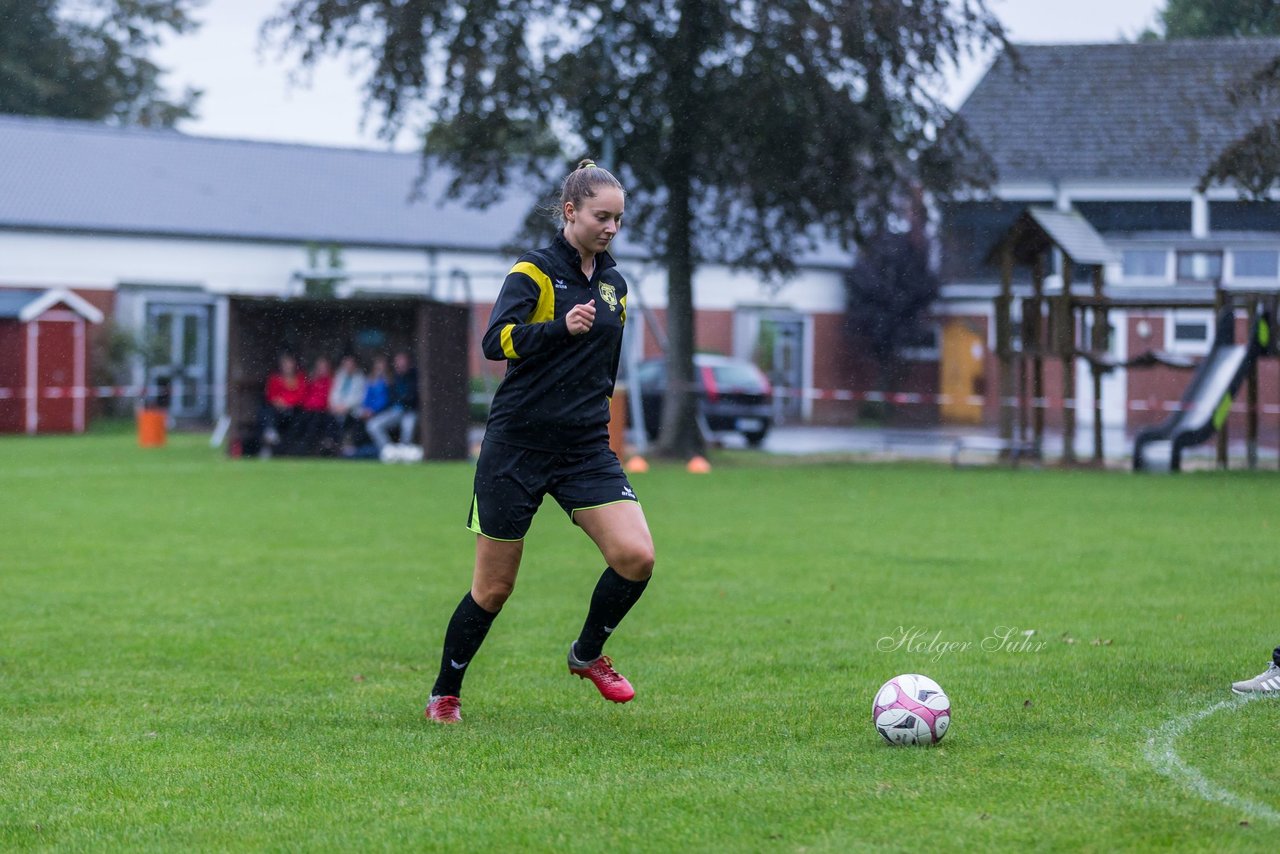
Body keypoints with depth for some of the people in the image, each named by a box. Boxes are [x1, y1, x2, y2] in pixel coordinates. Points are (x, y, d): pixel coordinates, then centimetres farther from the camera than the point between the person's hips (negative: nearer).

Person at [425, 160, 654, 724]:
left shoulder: (614, 285, 12)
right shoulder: (535, 271, -7)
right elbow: (495, 340, -23)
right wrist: (561, 327, -36)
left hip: (586, 448, 5)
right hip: (517, 446, -5)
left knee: (636, 556, -15)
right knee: (494, 588, 1)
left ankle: (587, 654, 10)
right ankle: (444, 694, 21)